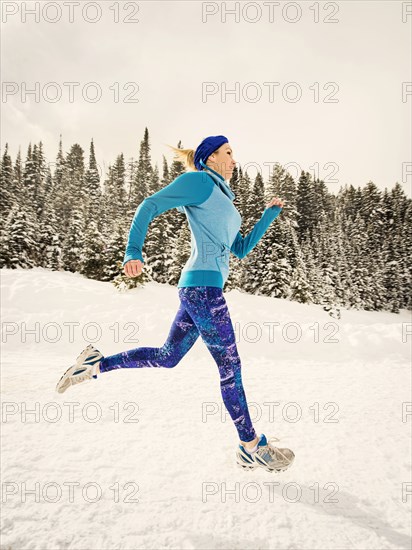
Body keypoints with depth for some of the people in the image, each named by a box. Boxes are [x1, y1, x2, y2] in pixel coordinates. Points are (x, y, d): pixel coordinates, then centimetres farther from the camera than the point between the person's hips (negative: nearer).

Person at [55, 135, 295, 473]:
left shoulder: (223, 199, 23)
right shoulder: (199, 181, -3)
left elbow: (242, 249, 23)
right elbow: (150, 207, -8)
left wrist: (270, 214, 23)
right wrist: (134, 253, -19)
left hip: (199, 288, 10)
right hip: (204, 286, -10)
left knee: (168, 357, 16)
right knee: (230, 366, -1)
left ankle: (96, 364, 24)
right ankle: (251, 447, 14)